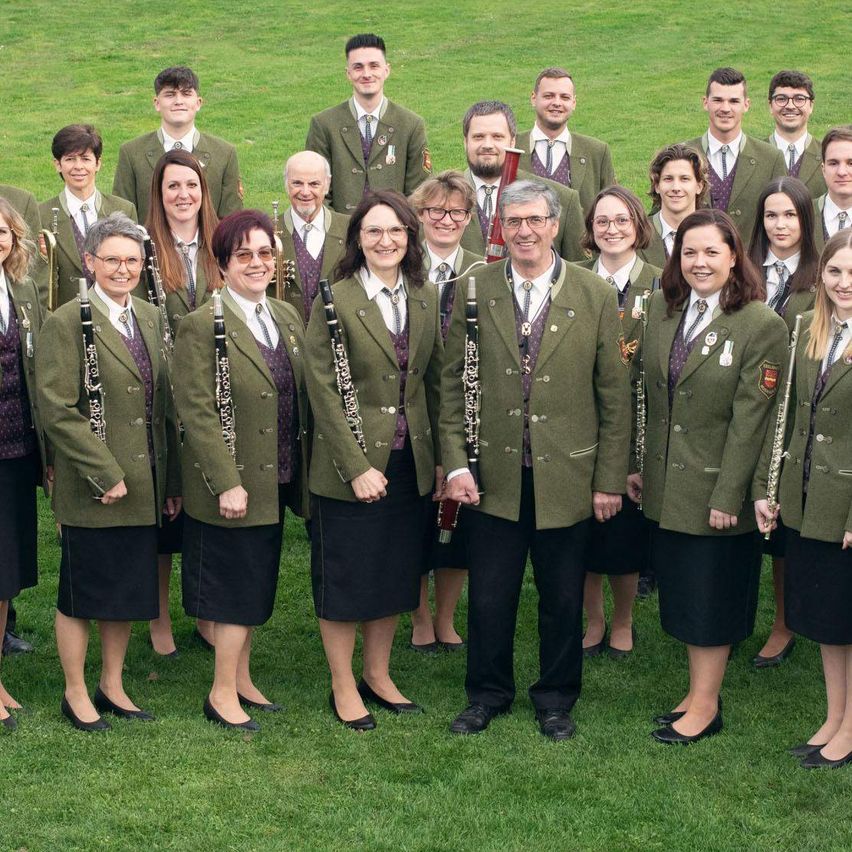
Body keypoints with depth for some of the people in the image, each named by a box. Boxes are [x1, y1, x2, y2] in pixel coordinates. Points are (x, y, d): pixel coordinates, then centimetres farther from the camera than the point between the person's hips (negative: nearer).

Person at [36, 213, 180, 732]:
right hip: (93, 492, -6)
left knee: (129, 592, 14)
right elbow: (58, 411, -15)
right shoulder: (68, 322, -10)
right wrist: (106, 475, -17)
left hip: (144, 487, 6)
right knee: (82, 595, 6)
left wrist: (173, 479, 11)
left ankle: (112, 686, 29)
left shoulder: (150, 318, 10)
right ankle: (76, 694, 21)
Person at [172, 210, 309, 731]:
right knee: (236, 591, 1)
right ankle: (223, 694, 13)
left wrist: (301, 471, 9)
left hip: (276, 481, 7)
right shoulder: (202, 326, -13)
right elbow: (197, 413, -16)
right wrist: (228, 483, -20)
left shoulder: (287, 317, 8)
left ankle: (242, 680, 29)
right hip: (233, 486, -7)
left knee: (257, 590, 16)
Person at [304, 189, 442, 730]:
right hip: (350, 465, -5)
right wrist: (357, 467, -16)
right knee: (345, 580, 6)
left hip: (411, 464, 5)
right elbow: (324, 392, -13)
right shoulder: (334, 301, -11)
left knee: (396, 577, 15)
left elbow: (435, 382, 10)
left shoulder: (426, 299, 5)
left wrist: (440, 457, 6)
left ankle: (378, 676, 31)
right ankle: (343, 688, 21)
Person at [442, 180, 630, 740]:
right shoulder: (474, 290, 0)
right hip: (494, 475, 1)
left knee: (564, 599, 11)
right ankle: (488, 694, 29)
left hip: (567, 475, 0)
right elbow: (453, 382, 3)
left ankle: (556, 698, 30)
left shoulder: (595, 296, -3)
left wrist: (610, 479, -2)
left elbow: (614, 395, -1)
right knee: (489, 595, 9)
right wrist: (455, 463, -5)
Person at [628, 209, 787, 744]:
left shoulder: (762, 325, -13)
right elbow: (646, 396, 9)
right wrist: (635, 464, 8)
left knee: (711, 598, 4)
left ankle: (706, 705, 16)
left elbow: (749, 419, -15)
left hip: (716, 488, -6)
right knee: (681, 594, 15)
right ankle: (699, 692, 28)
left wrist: (729, 496, -16)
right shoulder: (662, 309, 5)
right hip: (666, 486, 6)